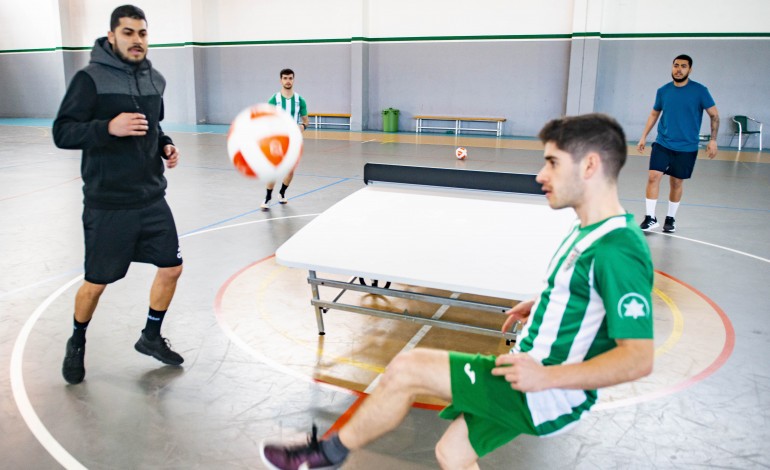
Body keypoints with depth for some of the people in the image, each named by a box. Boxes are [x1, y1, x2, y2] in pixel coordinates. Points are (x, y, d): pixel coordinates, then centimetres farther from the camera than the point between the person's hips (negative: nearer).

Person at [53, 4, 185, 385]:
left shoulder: (155, 79, 7)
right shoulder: (90, 79, -11)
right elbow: (62, 133, -12)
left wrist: (164, 145, 1)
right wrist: (109, 128, -28)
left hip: (152, 198, 6)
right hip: (107, 204, -5)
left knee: (171, 267, 8)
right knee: (97, 282, 7)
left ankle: (151, 337, 30)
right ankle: (77, 344, 35)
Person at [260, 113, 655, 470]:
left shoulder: (618, 250, -23)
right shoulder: (590, 230, 7)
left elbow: (638, 358, -26)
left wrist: (547, 376, -31)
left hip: (550, 395, -9)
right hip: (531, 376, 9)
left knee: (406, 368, -13)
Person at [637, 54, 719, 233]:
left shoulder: (700, 91, -6)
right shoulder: (663, 91, 2)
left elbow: (714, 115, -1)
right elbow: (654, 114, 15)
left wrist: (713, 140, -9)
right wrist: (644, 136, 11)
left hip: (687, 147, -1)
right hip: (662, 143, 2)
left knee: (676, 183, 7)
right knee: (653, 176, -13)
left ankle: (671, 218, 24)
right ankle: (650, 217, -4)